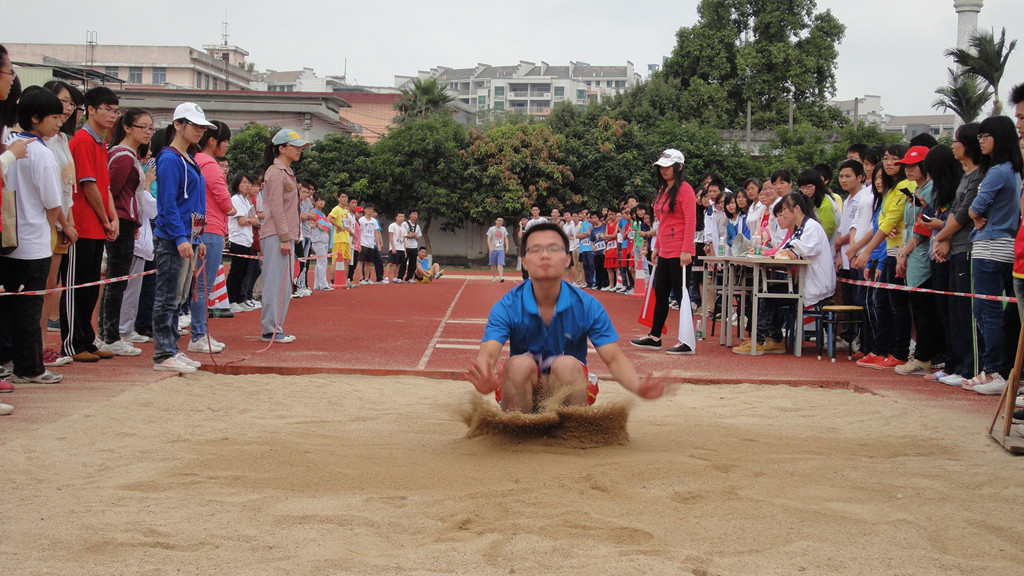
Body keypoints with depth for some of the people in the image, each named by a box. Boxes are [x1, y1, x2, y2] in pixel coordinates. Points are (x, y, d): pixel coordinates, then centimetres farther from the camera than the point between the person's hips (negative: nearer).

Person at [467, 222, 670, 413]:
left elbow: (614, 358, -12)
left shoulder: (587, 306, -10)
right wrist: (484, 381, -53)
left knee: (567, 364, -30)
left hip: (569, 386, 0)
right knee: (520, 364, -30)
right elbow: (486, 355, -26)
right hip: (523, 393, 0)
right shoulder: (507, 307, -12)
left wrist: (638, 386, -37)